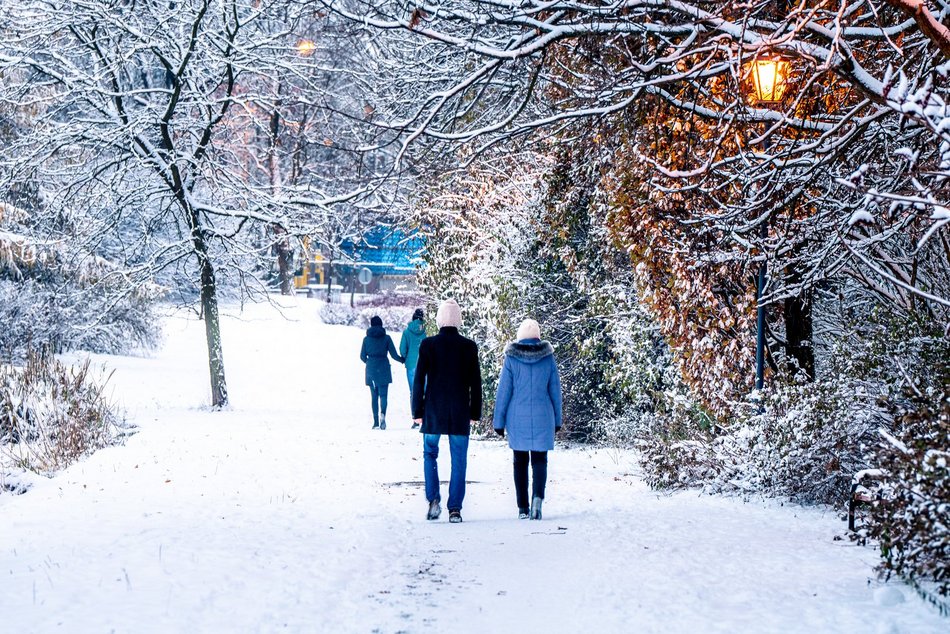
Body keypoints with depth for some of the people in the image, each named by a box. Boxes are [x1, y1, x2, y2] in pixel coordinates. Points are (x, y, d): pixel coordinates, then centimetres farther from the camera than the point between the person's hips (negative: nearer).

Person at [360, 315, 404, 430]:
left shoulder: (366, 339, 2)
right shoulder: (386, 338, -2)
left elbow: (362, 356, 5)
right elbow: (394, 355, -1)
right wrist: (402, 360, 18)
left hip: (371, 369, 1)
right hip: (383, 369, -1)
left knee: (374, 396, 9)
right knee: (383, 394, -1)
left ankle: (376, 422, 7)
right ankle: (382, 414, -29)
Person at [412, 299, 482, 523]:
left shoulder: (428, 345, -5)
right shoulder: (469, 347, -2)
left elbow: (419, 380, -4)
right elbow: (476, 383, 1)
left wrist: (417, 411, 3)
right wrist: (475, 413, 10)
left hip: (433, 412, 0)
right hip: (460, 413, 0)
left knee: (430, 454, 16)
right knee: (458, 461, 5)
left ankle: (433, 499, 1)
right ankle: (455, 509, 3)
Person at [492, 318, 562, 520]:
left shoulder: (511, 358, -5)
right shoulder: (548, 358, -1)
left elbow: (503, 391, -3)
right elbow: (555, 390, 5)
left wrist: (498, 420, 4)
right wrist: (557, 419, 15)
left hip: (517, 418, 0)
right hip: (542, 417, 0)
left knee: (520, 461, 10)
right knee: (539, 460, 5)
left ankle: (523, 507, 10)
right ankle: (537, 496, -20)